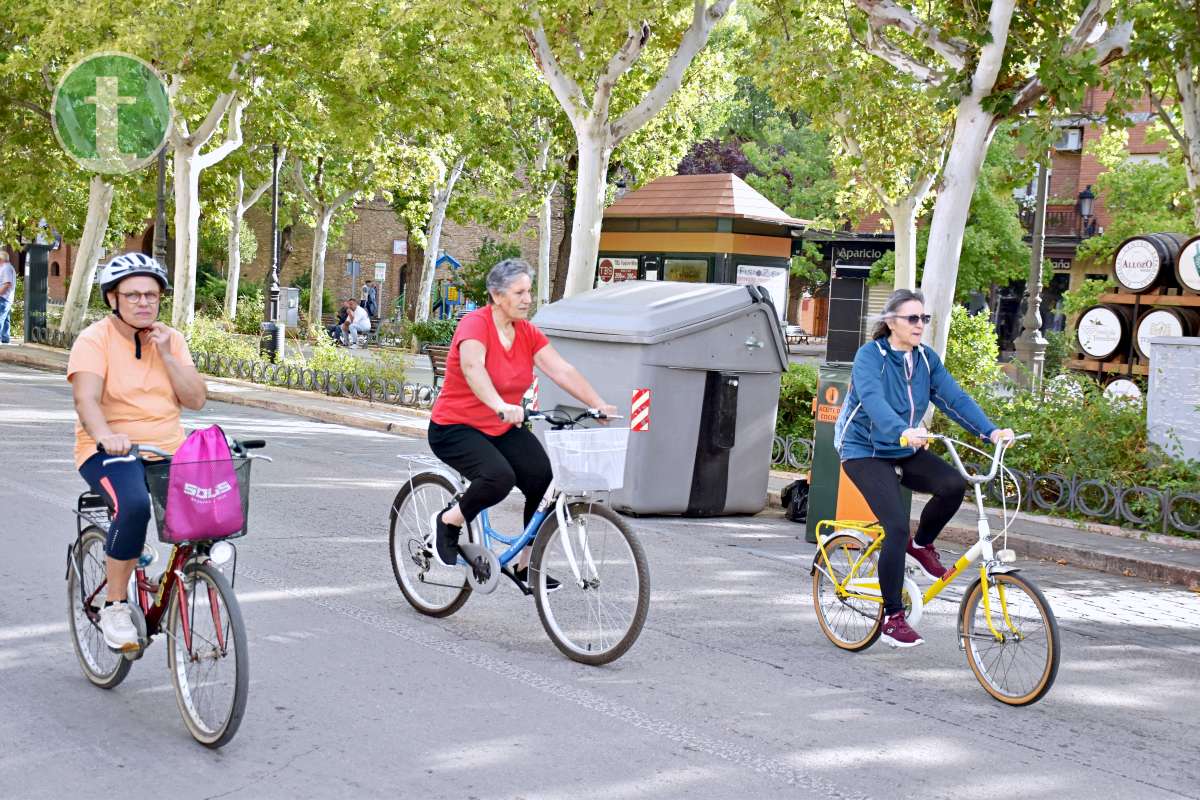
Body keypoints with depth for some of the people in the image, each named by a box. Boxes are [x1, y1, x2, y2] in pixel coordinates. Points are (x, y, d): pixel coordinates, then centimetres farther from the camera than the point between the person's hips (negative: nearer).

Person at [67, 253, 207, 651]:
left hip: (169, 450, 5)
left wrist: (165, 354, -9)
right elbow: (86, 400, -21)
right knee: (134, 504, -35)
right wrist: (105, 436, -41)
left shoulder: (171, 339, 10)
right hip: (109, 452, -5)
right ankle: (114, 607, -18)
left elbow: (195, 399, 1)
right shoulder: (94, 339, -6)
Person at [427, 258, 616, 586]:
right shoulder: (476, 324, -18)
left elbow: (563, 371, -5)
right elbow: (472, 367, -37)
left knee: (545, 482, -13)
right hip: (456, 429, -7)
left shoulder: (528, 333, 2)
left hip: (504, 429, 7)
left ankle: (527, 565, 5)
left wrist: (599, 405, -17)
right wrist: (501, 406, -53)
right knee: (499, 477, -33)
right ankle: (446, 522, -5)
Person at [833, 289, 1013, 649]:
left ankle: (922, 545, 7)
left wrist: (990, 431, -25)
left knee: (953, 484, -22)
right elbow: (873, 399, -34)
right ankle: (892, 618, -5)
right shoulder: (870, 355, -16)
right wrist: (902, 431, -52)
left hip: (904, 451, 6)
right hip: (865, 451, -6)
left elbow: (955, 398, -9)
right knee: (897, 526, -19)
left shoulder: (926, 359, 2)